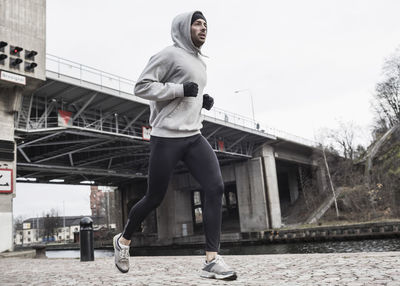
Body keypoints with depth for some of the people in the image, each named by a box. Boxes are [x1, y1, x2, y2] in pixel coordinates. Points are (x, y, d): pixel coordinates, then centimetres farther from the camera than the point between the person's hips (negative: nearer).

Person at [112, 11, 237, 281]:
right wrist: (180, 89, -19)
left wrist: (204, 101, 11)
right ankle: (124, 240, 30)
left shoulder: (200, 62, 20)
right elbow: (142, 86, -12)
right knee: (155, 198, 3)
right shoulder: (170, 54, -5)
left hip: (194, 136, 7)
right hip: (167, 137, -7)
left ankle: (212, 259, -9)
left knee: (215, 187, -12)